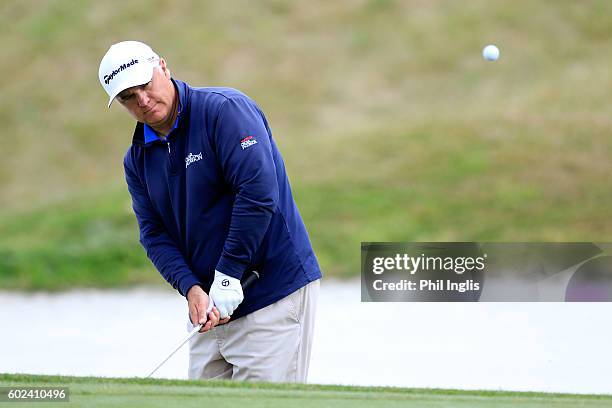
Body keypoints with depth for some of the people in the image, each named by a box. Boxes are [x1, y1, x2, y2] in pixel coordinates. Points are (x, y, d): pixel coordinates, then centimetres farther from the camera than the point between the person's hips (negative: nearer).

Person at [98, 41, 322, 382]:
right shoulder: (138, 159, 10)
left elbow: (258, 192, -21)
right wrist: (191, 288, -13)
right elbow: (154, 234, 6)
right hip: (209, 303, 7)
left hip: (274, 292, -7)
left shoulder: (226, 109, -12)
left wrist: (228, 276, -20)